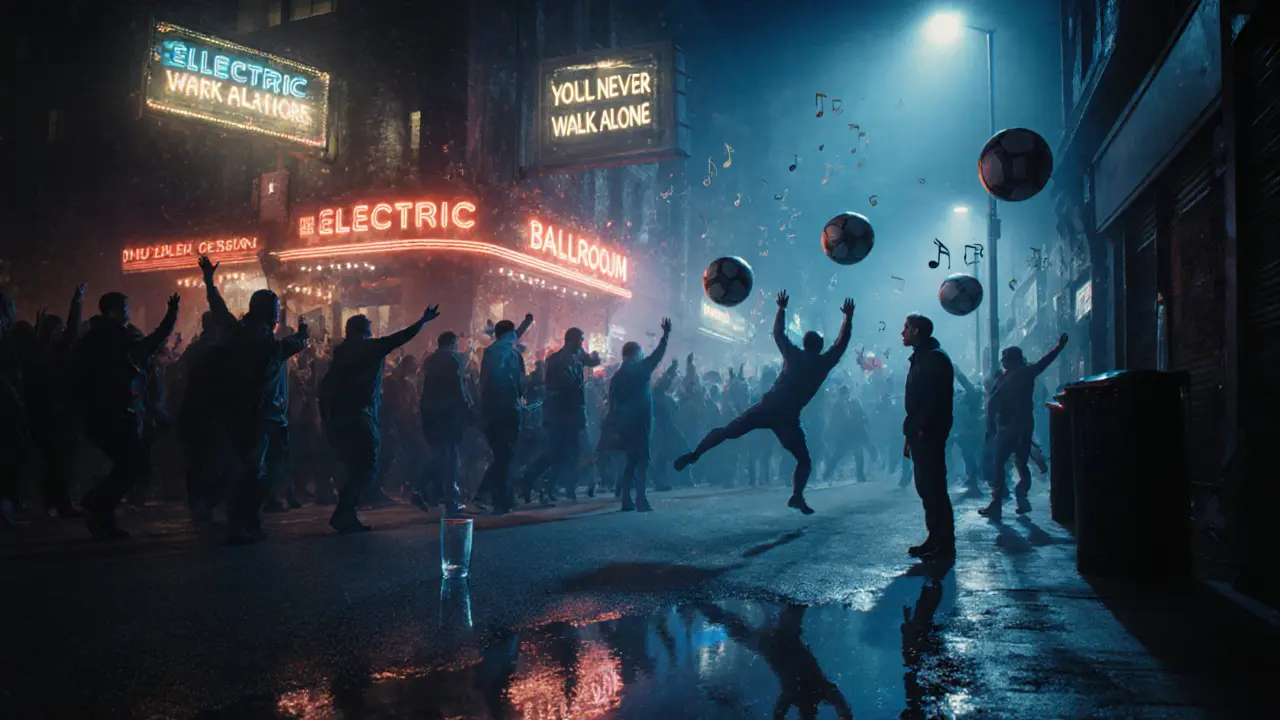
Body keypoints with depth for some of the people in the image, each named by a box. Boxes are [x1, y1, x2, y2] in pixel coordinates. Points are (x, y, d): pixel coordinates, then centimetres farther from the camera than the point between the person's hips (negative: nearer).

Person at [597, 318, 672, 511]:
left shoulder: (616, 376, 9)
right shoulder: (641, 369, -4)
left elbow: (612, 403, 8)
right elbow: (657, 355, 6)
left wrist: (613, 428, 10)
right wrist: (666, 335, 14)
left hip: (623, 425, 6)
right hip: (640, 423, -5)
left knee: (631, 461, 13)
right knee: (642, 461, -4)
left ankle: (626, 500, 9)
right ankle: (640, 499, -14)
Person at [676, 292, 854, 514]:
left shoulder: (793, 354, 14)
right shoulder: (824, 363, 8)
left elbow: (778, 332, 28)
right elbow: (842, 342, 20)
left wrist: (781, 308, 40)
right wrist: (848, 318, 28)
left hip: (767, 406, 3)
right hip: (788, 417, -2)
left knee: (727, 431, 7)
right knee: (804, 461, 9)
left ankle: (694, 454, -5)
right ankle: (797, 496, -11)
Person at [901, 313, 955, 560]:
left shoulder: (935, 358, -11)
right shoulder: (920, 358, 19)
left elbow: (934, 398, -20)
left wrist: (922, 429, -22)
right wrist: (910, 434, 16)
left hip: (929, 435, -10)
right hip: (920, 435, 10)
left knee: (933, 488, -7)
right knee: (926, 488, 12)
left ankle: (945, 544, -3)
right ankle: (935, 539, 18)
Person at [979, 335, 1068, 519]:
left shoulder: (1003, 378, -9)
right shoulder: (1028, 372, 2)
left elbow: (991, 403, -10)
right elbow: (1046, 359, 18)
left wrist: (990, 427, -1)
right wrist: (1060, 345, 34)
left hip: (1007, 427, -5)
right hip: (1026, 425, 5)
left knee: (998, 463, -2)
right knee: (1021, 462, 17)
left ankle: (996, 505, -9)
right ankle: (1022, 498, 4)